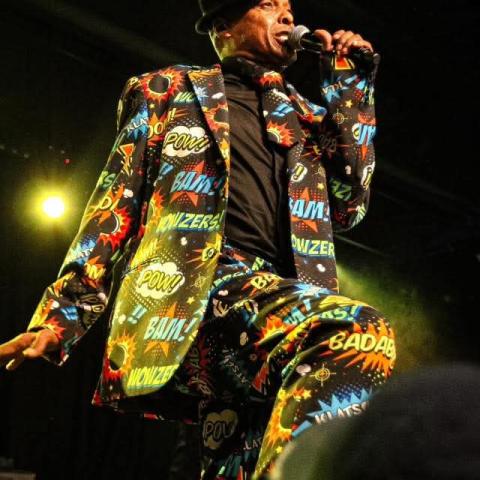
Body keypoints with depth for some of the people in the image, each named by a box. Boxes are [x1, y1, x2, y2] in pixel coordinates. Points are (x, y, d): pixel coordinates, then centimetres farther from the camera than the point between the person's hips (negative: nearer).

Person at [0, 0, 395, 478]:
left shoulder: (304, 114, 30)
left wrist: (349, 88, 19)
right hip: (189, 291, -5)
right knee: (360, 332, -33)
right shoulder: (169, 90, 20)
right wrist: (61, 314, 1)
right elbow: (117, 203, 12)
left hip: (280, 296, 6)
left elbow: (347, 205, 17)